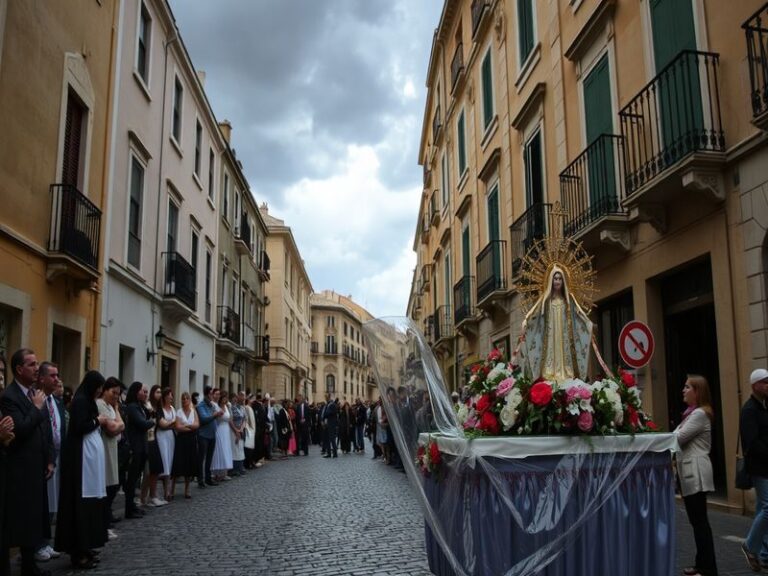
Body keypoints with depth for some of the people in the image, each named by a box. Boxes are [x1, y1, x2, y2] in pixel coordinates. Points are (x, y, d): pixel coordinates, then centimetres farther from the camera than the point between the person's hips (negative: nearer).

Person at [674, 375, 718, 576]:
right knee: (697, 520, 13)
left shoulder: (699, 414, -13)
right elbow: (678, 438, 18)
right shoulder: (692, 413, 19)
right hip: (690, 471, 10)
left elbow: (678, 438, -16)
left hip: (696, 472, -10)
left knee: (700, 521, -6)